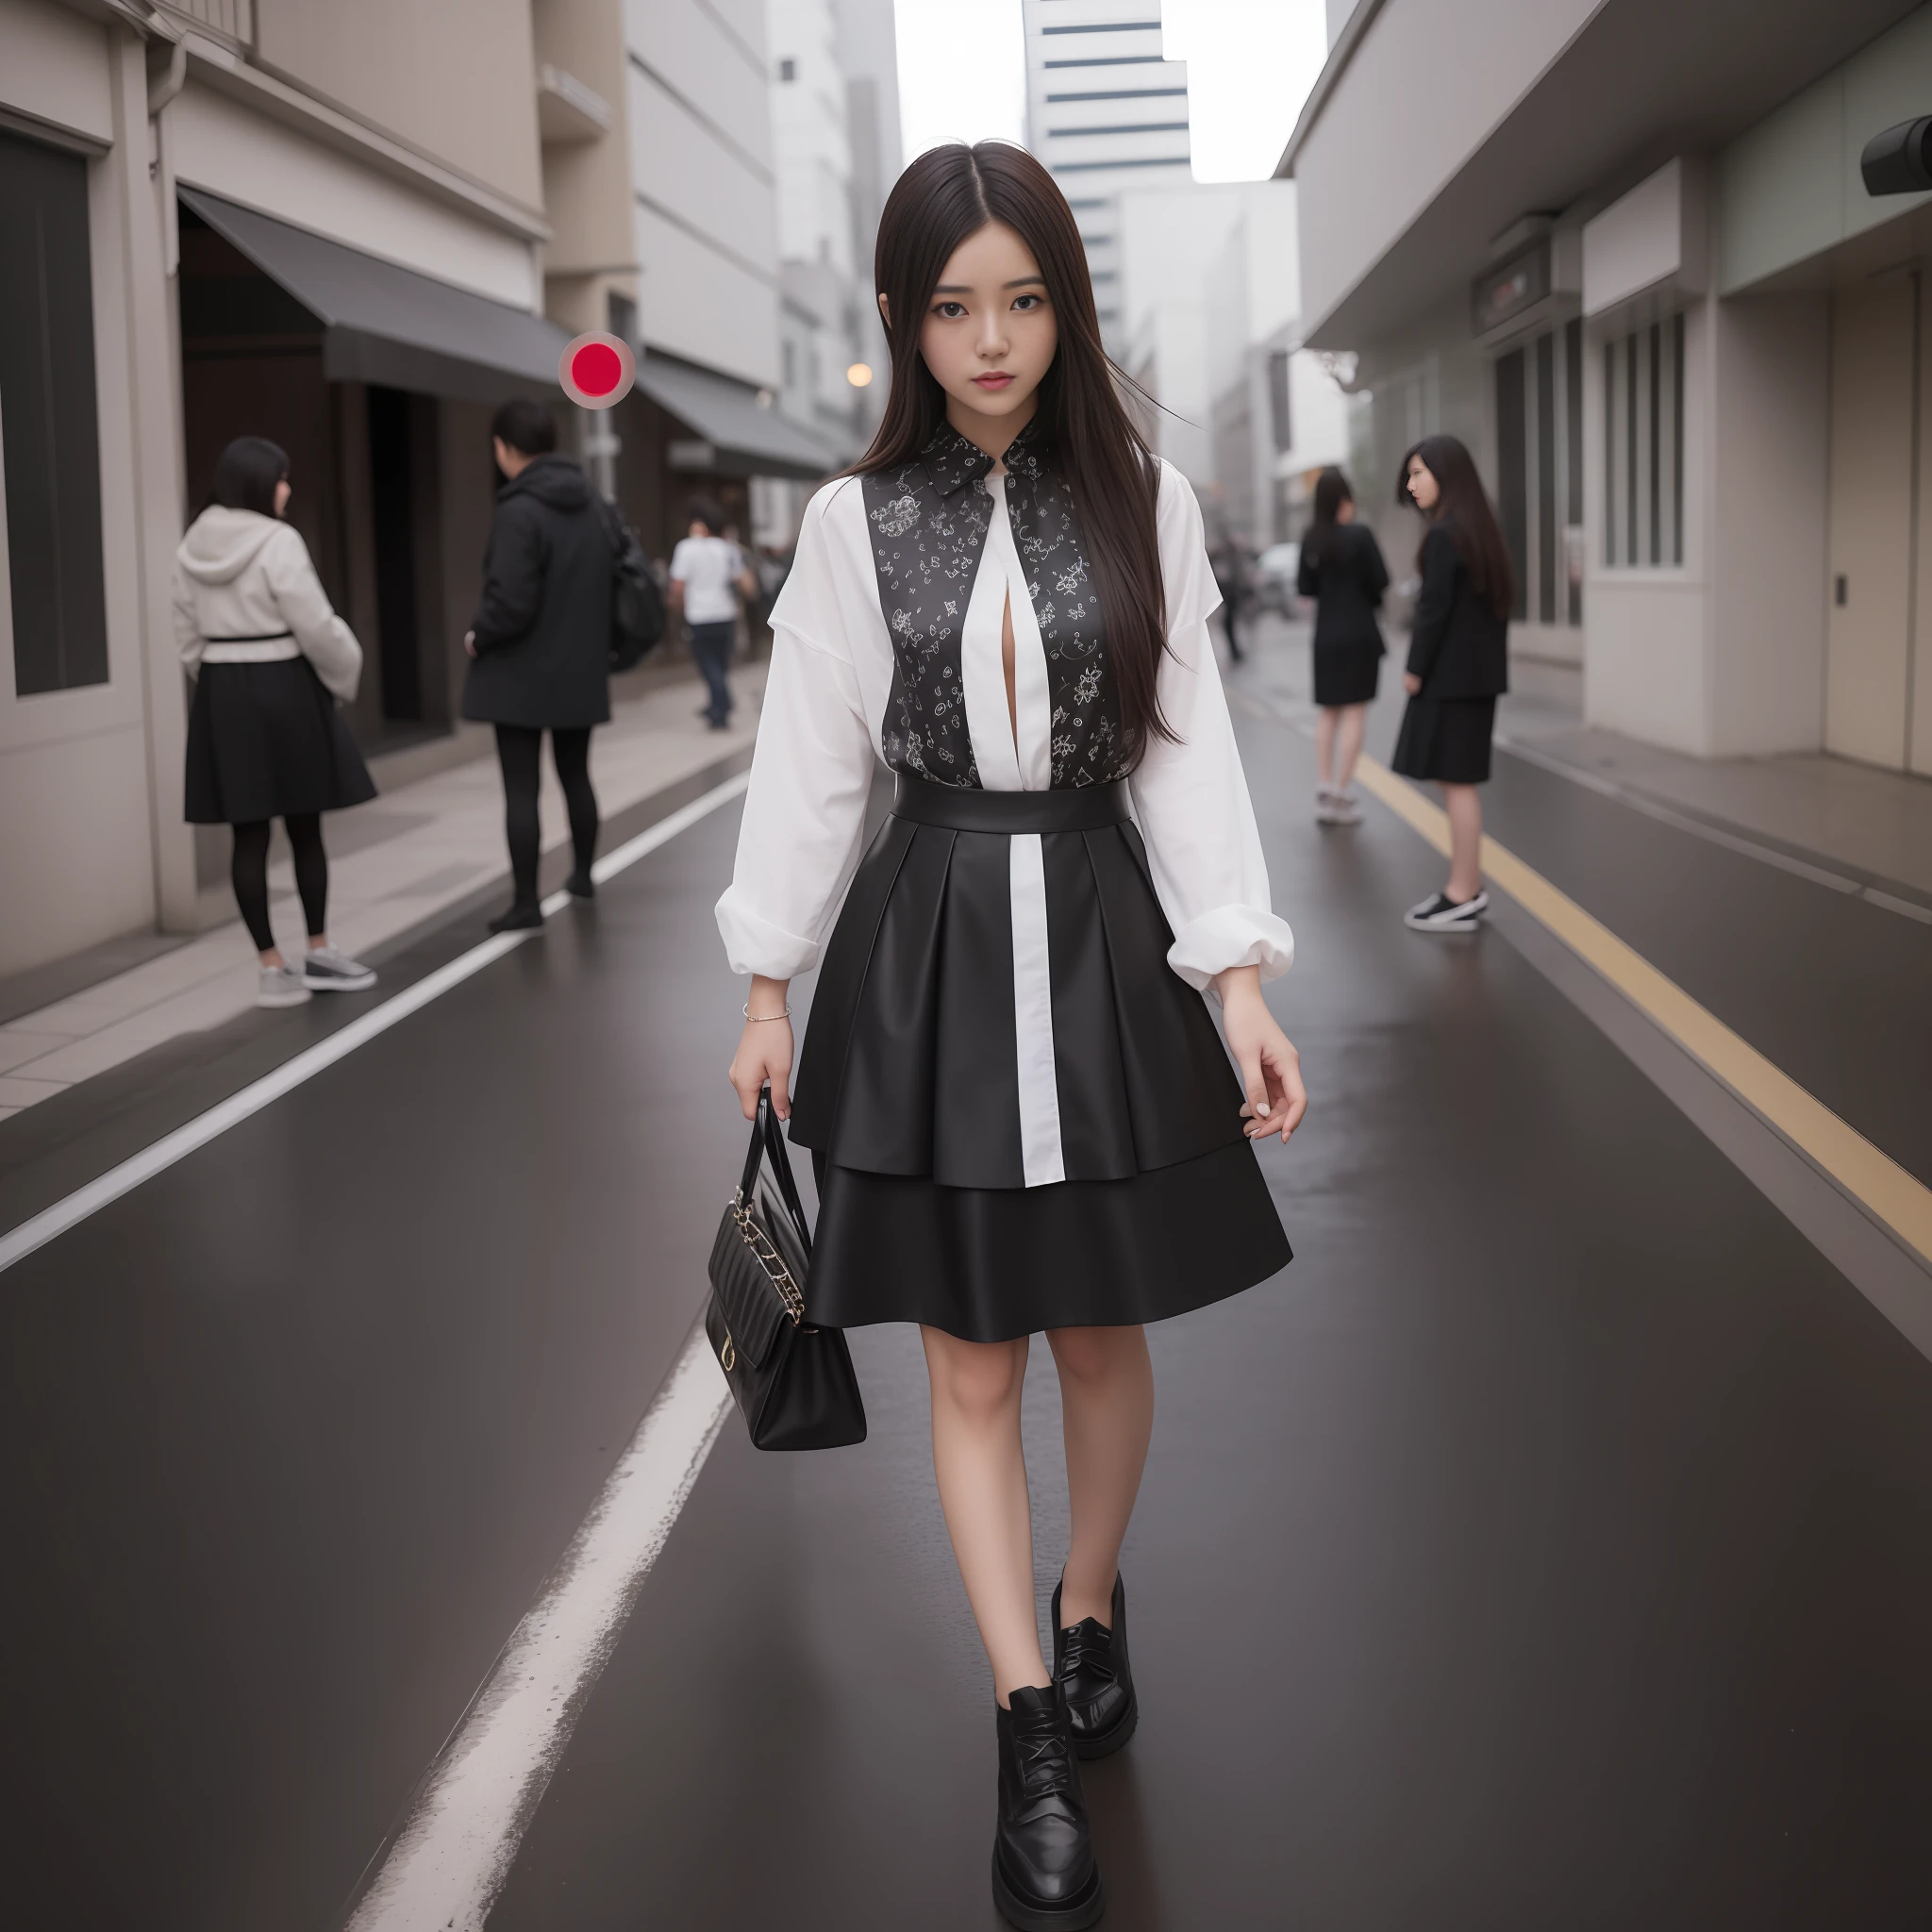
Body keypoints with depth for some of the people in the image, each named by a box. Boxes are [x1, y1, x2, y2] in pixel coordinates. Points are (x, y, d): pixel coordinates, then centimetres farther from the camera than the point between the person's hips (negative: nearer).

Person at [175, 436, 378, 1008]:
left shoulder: (192, 547, 7)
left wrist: (218, 683, 17)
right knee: (304, 828, 8)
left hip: (221, 693, 6)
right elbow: (316, 627, -15)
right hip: (282, 689, -5)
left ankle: (271, 966, 9)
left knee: (249, 834, 6)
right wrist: (344, 674, 2)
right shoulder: (279, 542, -14)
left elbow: (188, 634, 9)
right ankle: (318, 952, 17)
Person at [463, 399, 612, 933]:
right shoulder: (590, 504, 3)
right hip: (580, 670, 7)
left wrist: (476, 637, -7)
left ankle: (525, 901, 3)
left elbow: (511, 604, -24)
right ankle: (582, 874, 35)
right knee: (575, 775, 21)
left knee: (521, 789, 0)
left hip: (521, 675, -7)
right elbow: (612, 581, 10)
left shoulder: (518, 512, -20)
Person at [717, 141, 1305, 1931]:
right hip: (930, 940, 0)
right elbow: (810, 759, 2)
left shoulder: (1143, 505, -1)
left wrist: (1240, 978, -7)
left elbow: (1183, 748, 0)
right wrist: (768, 989, 3)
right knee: (968, 1365, 3)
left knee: (1100, 1336, 12)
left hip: (1104, 941, 1)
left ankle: (1091, 1606, 38)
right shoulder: (857, 519, -2)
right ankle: (1034, 1736, 12)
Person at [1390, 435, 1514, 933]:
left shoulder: (1444, 535, -16)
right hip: (1480, 672, 9)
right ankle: (1467, 888, 20)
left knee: (1455, 781, -5)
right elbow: (1500, 601, 15)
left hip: (1450, 675, -9)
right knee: (1459, 781, 14)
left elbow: (1434, 608, -18)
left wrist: (1415, 668, -10)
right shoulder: (1481, 531, 12)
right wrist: (1494, 663, 18)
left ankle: (1463, 898, -1)